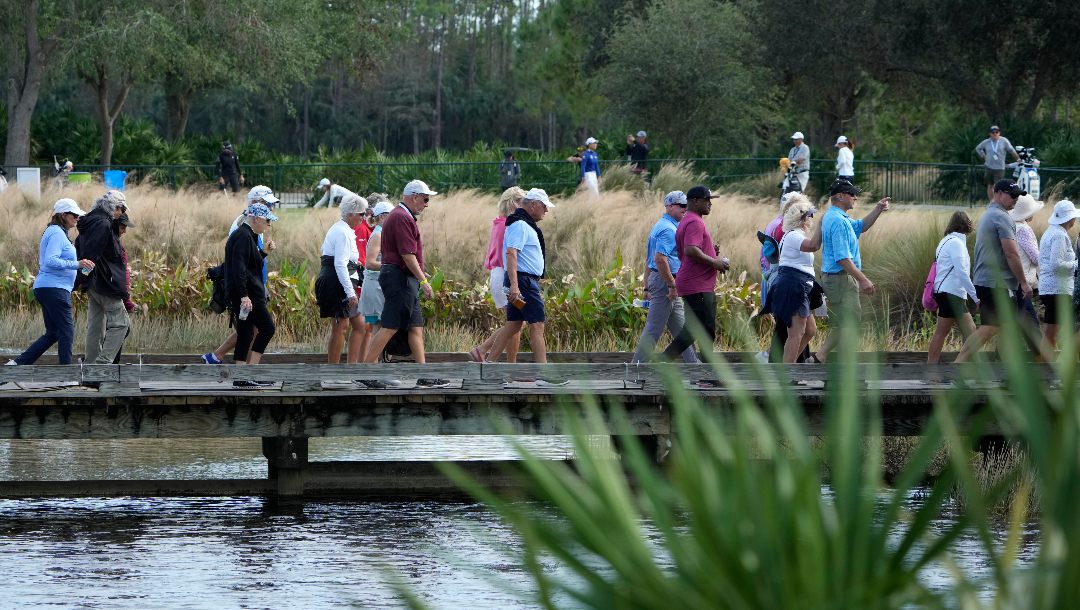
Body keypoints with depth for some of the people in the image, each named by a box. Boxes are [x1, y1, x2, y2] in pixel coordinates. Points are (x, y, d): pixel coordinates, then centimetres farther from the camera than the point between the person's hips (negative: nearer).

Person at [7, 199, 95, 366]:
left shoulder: (54, 232, 20)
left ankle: (17, 363, 9)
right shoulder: (57, 233, -12)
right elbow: (51, 261, -24)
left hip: (44, 289, 11)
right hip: (55, 288, -11)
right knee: (66, 332, -6)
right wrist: (77, 264, -25)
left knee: (52, 333, 12)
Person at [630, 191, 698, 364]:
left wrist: (647, 288, 23)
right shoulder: (668, 229, -15)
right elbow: (660, 259, -26)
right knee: (654, 329, -8)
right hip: (665, 281, -11)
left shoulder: (660, 226, 18)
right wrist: (672, 285, -21)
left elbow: (649, 259, 22)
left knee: (681, 328, 14)